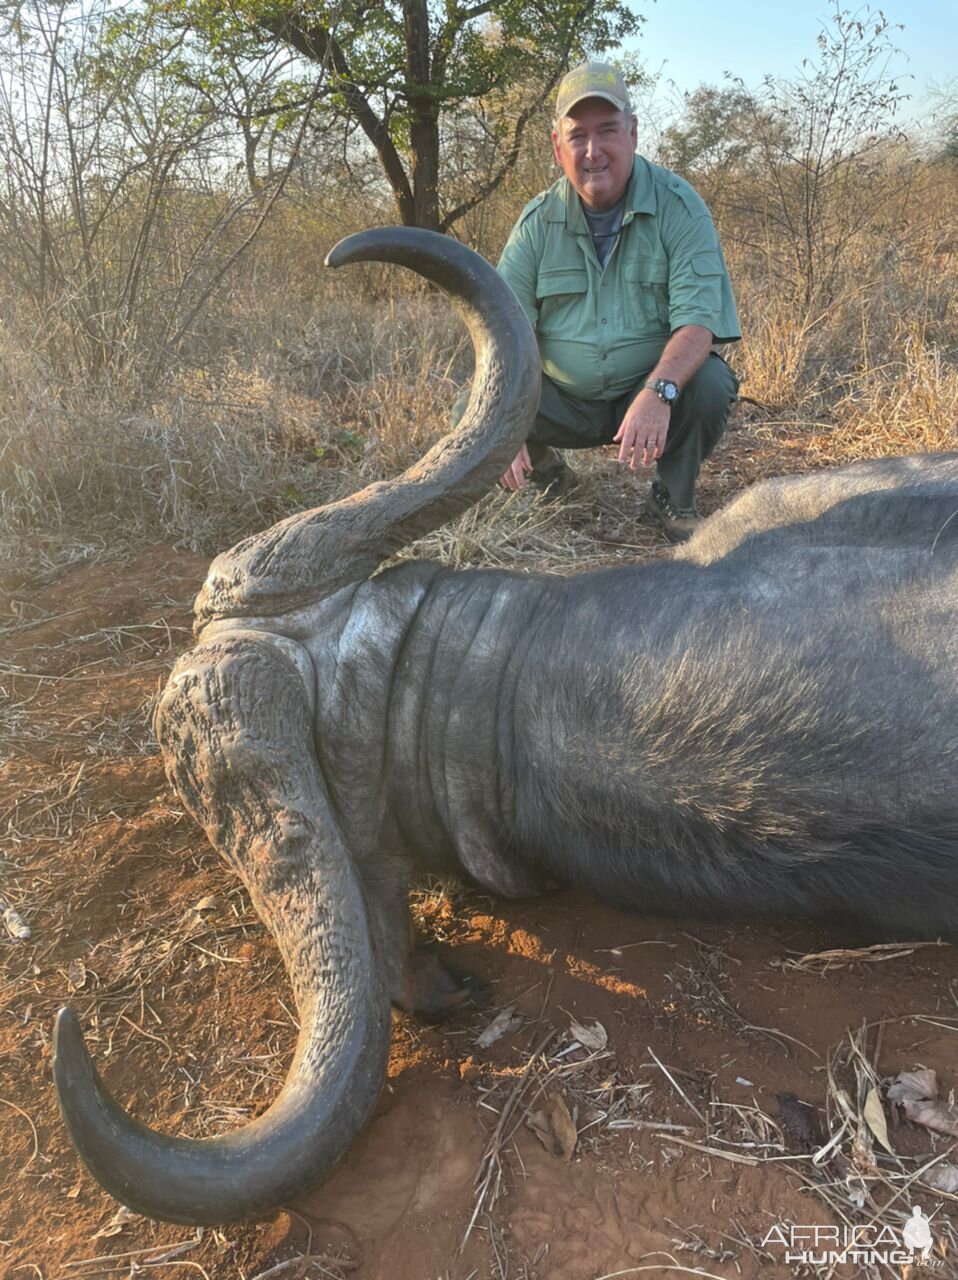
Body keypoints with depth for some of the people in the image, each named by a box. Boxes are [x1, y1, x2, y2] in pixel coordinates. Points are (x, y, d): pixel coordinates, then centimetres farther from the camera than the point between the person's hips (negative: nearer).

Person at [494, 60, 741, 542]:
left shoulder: (678, 207, -10)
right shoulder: (538, 221, -3)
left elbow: (698, 321, -20)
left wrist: (659, 392, -42)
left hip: (652, 389, -1)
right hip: (561, 401, 2)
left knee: (709, 385, -32)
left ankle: (674, 496, -1)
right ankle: (546, 471, 14)